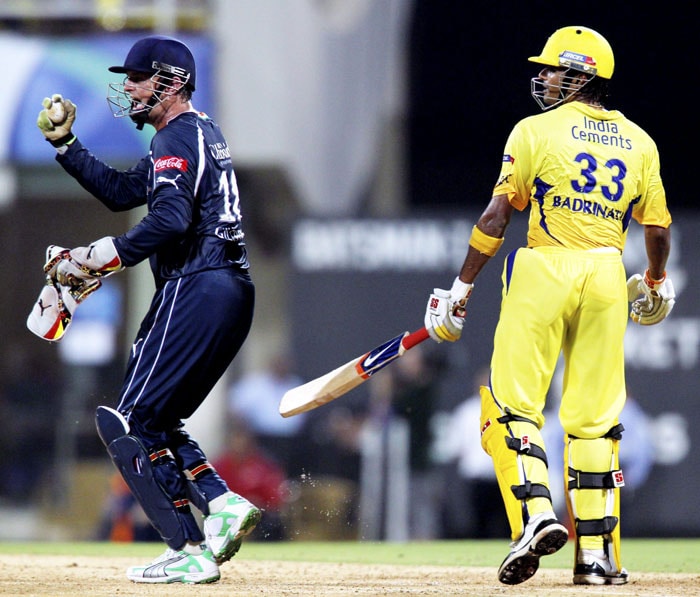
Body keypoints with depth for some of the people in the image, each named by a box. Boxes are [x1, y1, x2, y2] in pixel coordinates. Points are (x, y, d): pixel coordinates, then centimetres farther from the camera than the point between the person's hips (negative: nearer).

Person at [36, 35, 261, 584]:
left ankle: (191, 552, -13)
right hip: (234, 292, 10)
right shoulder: (202, 134, 24)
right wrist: (65, 144, 21)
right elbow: (122, 191, 27)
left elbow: (170, 219, -25)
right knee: (152, 420, 16)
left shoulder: (177, 138, -9)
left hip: (197, 290, -10)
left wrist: (103, 257, -25)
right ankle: (223, 503, -1)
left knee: (130, 423, -8)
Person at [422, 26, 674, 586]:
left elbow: (497, 215, -5)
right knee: (594, 418, 7)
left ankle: (535, 512, -21)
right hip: (606, 277, 4)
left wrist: (461, 288, -1)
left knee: (510, 404, 0)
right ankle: (597, 553, 3)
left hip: (544, 270, -4)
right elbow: (658, 228, 12)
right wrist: (656, 282, 32)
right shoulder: (639, 142, 10)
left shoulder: (537, 130, -2)